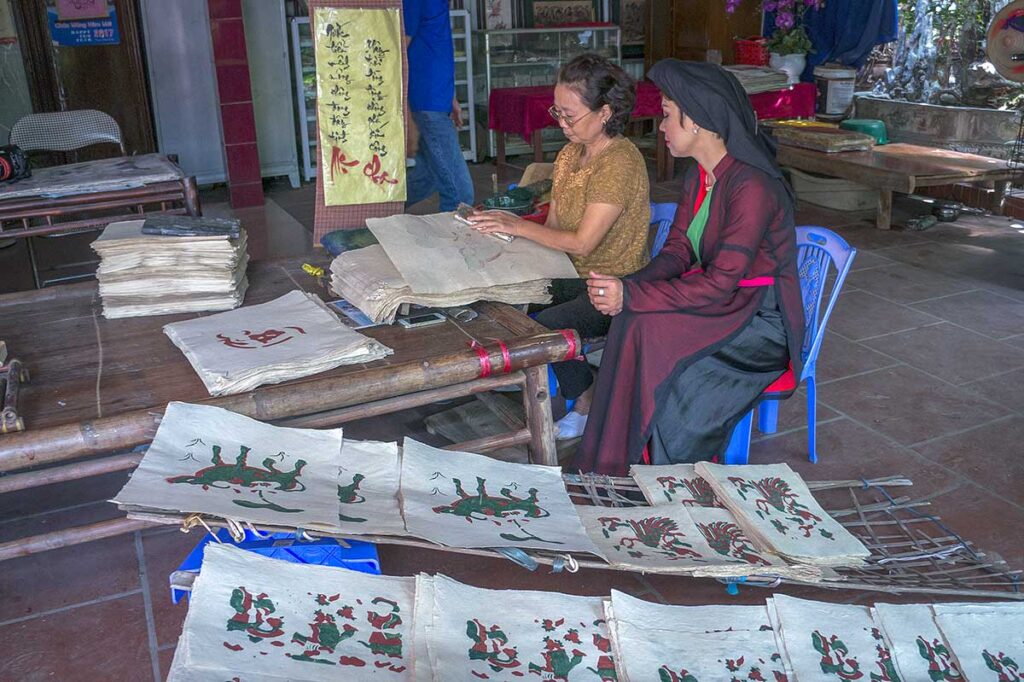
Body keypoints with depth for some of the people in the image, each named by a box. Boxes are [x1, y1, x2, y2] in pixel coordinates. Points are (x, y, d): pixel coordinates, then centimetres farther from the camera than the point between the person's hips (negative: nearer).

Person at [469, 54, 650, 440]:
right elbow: (553, 225, 10)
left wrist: (518, 226, -18)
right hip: (574, 276, 8)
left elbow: (582, 242, -22)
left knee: (545, 325, -27)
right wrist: (502, 224, -5)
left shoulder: (620, 162, -19)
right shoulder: (570, 155, 9)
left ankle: (587, 403, 0)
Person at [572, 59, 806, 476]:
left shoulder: (752, 187, -23)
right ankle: (621, 465, -9)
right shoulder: (698, 177, 5)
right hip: (722, 305, 8)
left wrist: (632, 296, -30)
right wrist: (629, 285, -16)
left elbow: (720, 283, -27)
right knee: (638, 324, -19)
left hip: (761, 321, -7)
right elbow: (678, 250, 4)